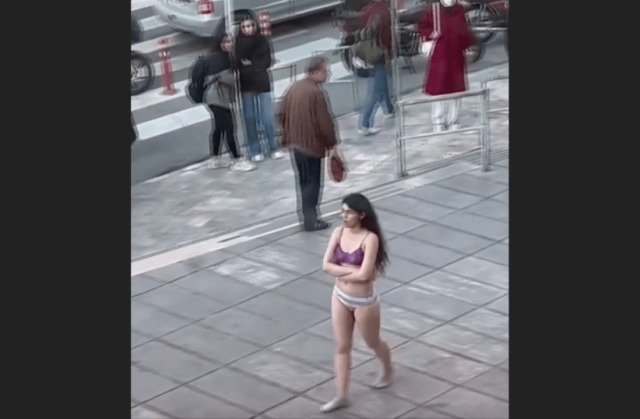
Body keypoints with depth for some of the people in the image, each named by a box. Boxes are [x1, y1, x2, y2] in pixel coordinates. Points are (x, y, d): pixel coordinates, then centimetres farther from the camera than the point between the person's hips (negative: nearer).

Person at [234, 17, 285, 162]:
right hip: (246, 84, -1)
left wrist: (251, 65, -13)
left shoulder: (262, 40, 3)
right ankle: (255, 151, 9)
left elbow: (267, 61, -1)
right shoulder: (239, 42, -3)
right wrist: (256, 67, -13)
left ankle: (273, 149, 9)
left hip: (262, 82, 1)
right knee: (250, 118, 1)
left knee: (268, 117, -1)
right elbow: (237, 63, -7)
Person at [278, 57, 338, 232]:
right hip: (312, 143, -8)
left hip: (296, 141, 8)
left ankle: (308, 217, 25)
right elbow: (324, 122, -19)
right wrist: (331, 142, -5)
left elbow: (281, 114, 11)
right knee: (312, 183, 2)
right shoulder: (316, 92, -21)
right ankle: (311, 221, 7)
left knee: (304, 181, 17)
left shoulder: (295, 87, 5)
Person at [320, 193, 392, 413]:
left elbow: (364, 275, -27)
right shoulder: (338, 233, -5)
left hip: (363, 301, -5)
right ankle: (342, 395, 18)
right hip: (340, 297, 5)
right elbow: (326, 265, -8)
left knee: (373, 343, 18)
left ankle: (387, 370, 48)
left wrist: (341, 271, -12)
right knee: (342, 347, 10)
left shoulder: (370, 238, -22)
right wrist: (353, 271, -19)